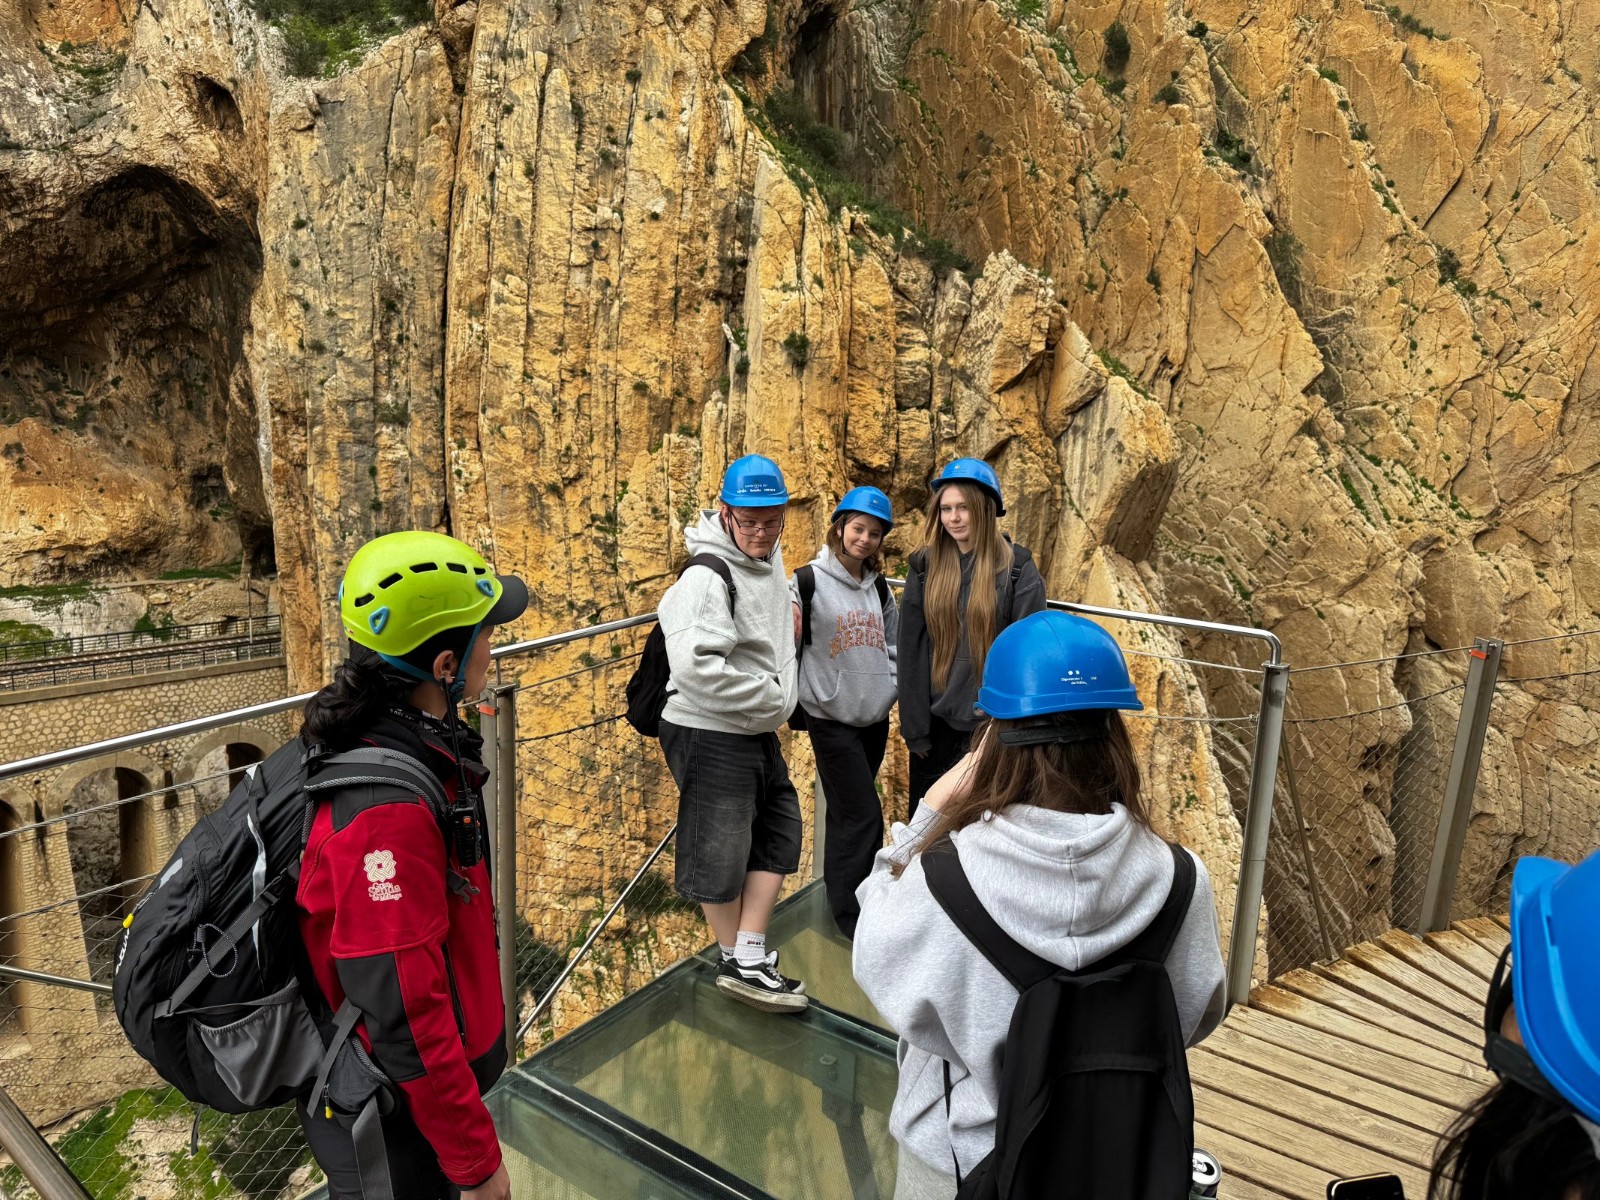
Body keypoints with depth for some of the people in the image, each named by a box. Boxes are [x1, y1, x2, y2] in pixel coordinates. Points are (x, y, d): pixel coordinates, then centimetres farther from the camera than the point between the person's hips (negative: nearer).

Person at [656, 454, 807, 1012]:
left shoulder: (771, 558, 6)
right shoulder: (708, 577, -23)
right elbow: (694, 665, -34)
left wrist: (788, 613, 10)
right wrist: (771, 696, -23)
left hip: (759, 731, 9)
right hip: (710, 735, -9)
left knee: (779, 835, 14)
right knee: (721, 851, 6)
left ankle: (751, 959, 24)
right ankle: (737, 961, 28)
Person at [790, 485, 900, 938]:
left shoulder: (879, 586, 7)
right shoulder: (809, 580, -10)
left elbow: (894, 641, 18)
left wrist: (893, 679, 7)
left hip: (875, 714, 6)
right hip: (831, 717, -6)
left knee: (847, 813, 18)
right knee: (864, 816, -6)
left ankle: (841, 893, 34)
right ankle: (852, 914, 10)